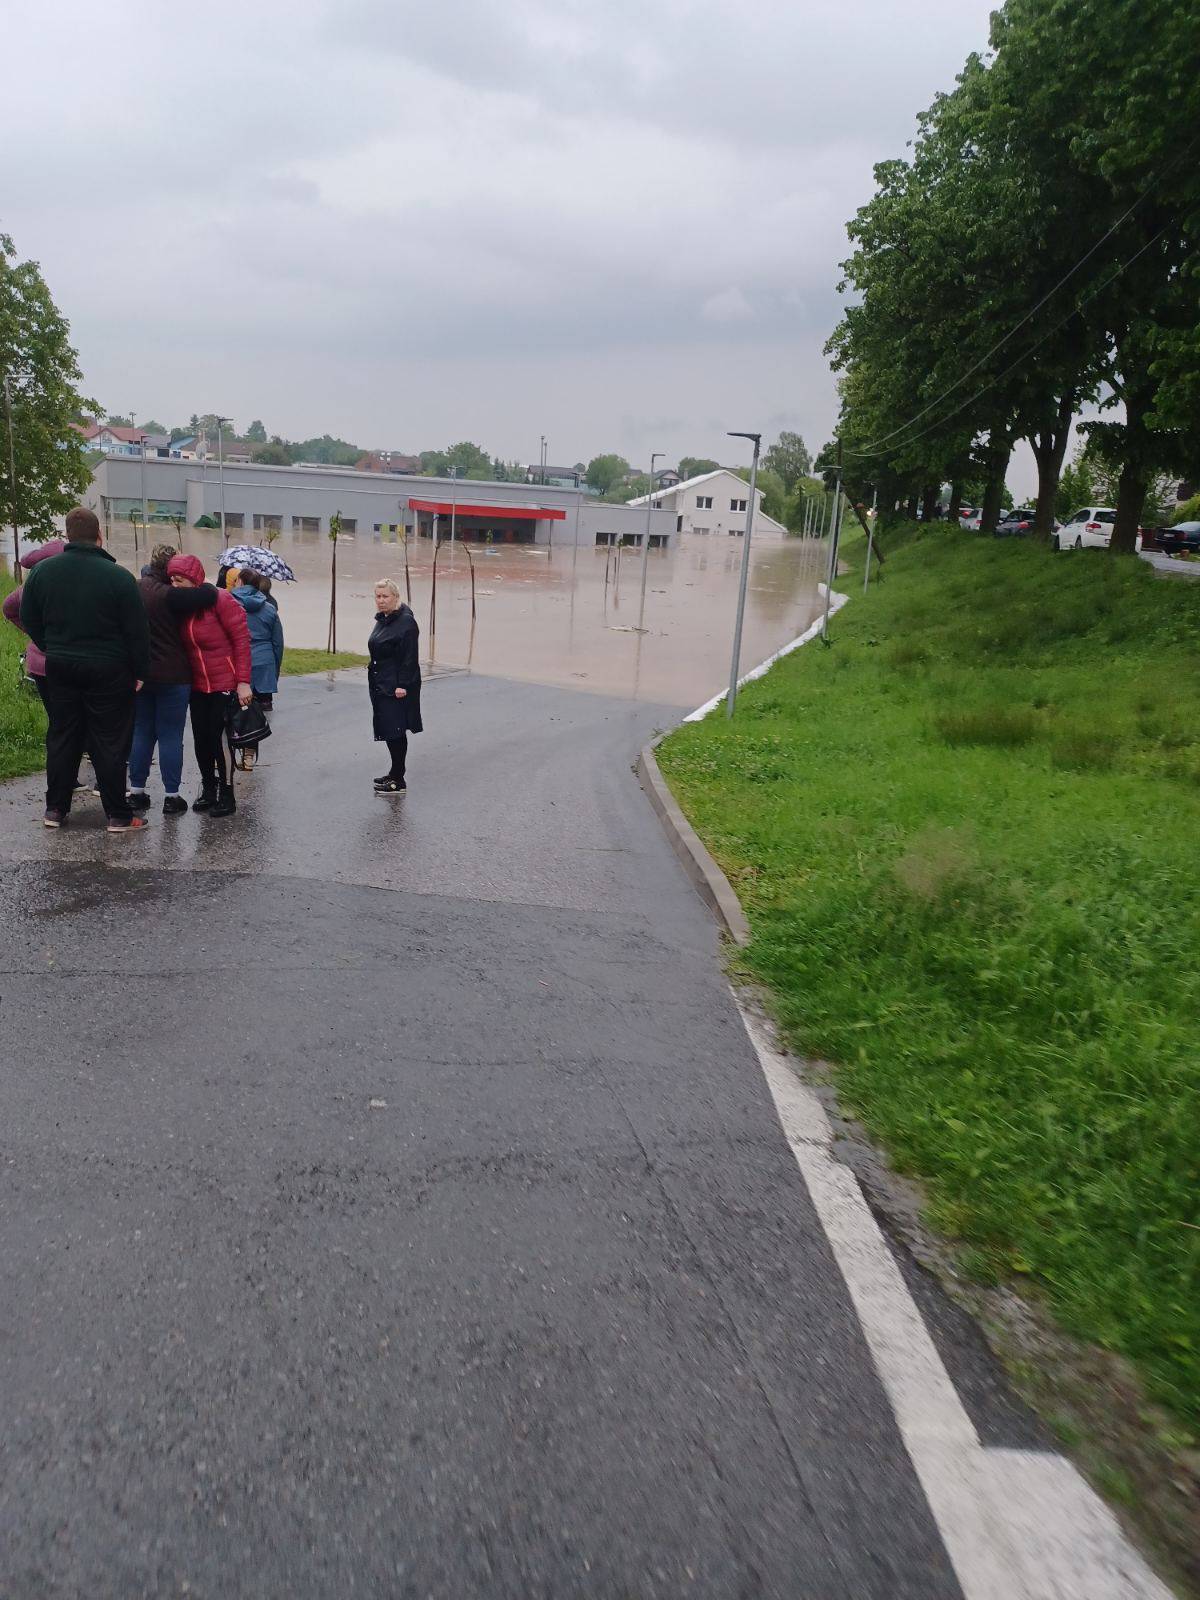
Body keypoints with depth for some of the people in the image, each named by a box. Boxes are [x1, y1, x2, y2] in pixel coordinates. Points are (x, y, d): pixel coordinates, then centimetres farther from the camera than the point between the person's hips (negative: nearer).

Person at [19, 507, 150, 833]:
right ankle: (118, 816, 5)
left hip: (60, 669, 4)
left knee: (62, 738, 14)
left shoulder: (42, 571, 1)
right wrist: (139, 671, -1)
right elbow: (137, 630, -11)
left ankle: (55, 809, 20)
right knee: (109, 743, 1)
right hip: (108, 671, -4)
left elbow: (29, 620, 10)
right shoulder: (118, 576, -14)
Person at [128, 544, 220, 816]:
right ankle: (172, 797, 5)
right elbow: (208, 594, -22)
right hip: (171, 676, -6)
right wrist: (202, 585, -1)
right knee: (171, 736, 0)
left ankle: (136, 793, 18)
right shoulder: (168, 595, -17)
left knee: (141, 732, 14)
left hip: (139, 675, 6)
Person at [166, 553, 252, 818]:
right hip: (197, 685, 6)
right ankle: (208, 789, 25)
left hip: (225, 684, -6)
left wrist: (243, 682, -17)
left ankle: (226, 795, 10)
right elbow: (184, 644, 12)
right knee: (200, 738, 9)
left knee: (220, 737, -3)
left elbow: (242, 639, -14)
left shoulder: (220, 599, -14)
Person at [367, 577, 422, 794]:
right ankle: (395, 773, 25)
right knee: (388, 731, 14)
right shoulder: (382, 620, 14)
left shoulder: (406, 622, -14)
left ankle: (399, 782, -1)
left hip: (397, 688, -9)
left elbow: (409, 658, -18)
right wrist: (374, 679, 18)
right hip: (381, 685, 9)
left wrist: (402, 685, -22)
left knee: (395, 732, -6)